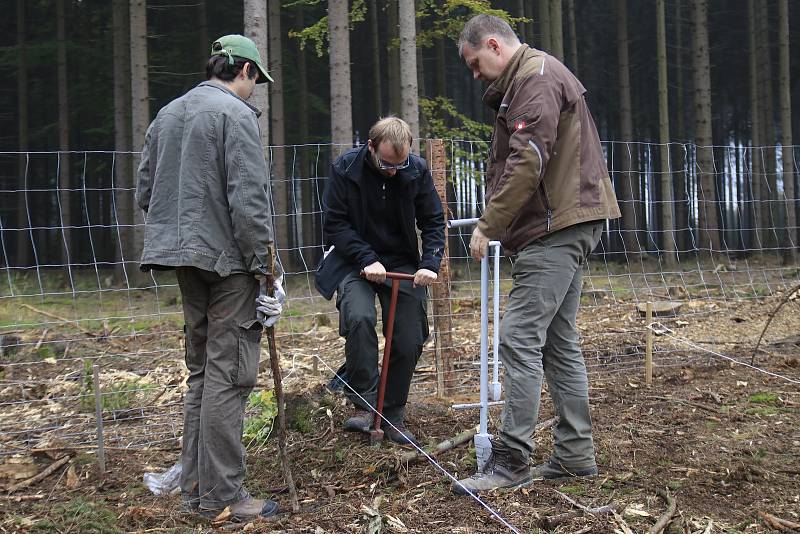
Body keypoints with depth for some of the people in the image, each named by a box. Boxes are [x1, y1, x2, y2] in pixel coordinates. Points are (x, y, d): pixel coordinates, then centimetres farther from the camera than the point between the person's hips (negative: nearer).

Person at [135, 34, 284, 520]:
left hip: (185, 260, 9)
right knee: (228, 375, -5)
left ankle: (195, 484, 22)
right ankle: (222, 494, -2)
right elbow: (249, 199, -17)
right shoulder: (235, 114, -9)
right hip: (227, 261, -8)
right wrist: (265, 266, -14)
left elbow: (145, 191, 18)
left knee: (201, 369, 16)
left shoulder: (167, 114, 16)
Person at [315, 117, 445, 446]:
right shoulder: (345, 169, -13)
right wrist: (367, 259, -22)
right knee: (359, 318, -30)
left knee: (410, 341, -6)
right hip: (356, 263, -2)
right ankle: (363, 405, -18)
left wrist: (430, 263, -15)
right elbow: (334, 225, -11)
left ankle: (393, 417, 14)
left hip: (402, 264, 3)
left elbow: (433, 222, 0)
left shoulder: (417, 170, -7)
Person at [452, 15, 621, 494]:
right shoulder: (524, 82, 22)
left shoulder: (537, 77, -11)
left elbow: (527, 162, -22)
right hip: (565, 225, 11)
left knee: (520, 339, -11)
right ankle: (575, 453, 17)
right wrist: (498, 225, 11)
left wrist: (488, 226, -17)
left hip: (556, 227, -11)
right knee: (559, 342, 11)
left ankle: (512, 459, -7)